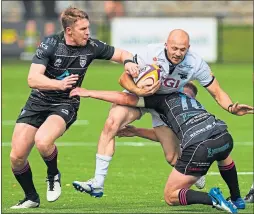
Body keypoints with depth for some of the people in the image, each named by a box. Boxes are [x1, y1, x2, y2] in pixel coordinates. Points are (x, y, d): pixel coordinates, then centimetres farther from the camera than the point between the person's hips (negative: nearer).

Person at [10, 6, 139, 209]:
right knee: (16, 157, -6)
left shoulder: (91, 46, -9)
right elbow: (33, 79, -24)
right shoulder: (50, 44, -16)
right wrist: (59, 84, -41)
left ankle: (53, 175, -1)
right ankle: (31, 198, 19)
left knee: (42, 141, -32)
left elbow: (122, 54, 5)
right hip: (38, 102, 1)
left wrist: (128, 61, -20)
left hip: (66, 105, -1)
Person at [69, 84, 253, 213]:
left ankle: (211, 198, -13)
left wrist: (89, 93, 17)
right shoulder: (191, 99, 35)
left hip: (199, 147, -6)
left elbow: (125, 98, 8)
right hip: (224, 135, 6)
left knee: (170, 197, 9)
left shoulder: (162, 99, 17)